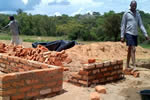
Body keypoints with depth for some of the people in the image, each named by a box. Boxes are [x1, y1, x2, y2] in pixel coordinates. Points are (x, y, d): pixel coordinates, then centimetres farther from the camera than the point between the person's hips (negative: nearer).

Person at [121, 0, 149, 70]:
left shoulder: (138, 14, 12)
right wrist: (122, 36, -8)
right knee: (133, 49, -15)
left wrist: (145, 34, -1)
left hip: (135, 34, 6)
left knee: (130, 50, 12)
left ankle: (127, 65, 21)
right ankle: (134, 67, -14)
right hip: (129, 34, -6)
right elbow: (123, 25, -3)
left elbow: (141, 25, 8)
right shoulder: (126, 14, -4)